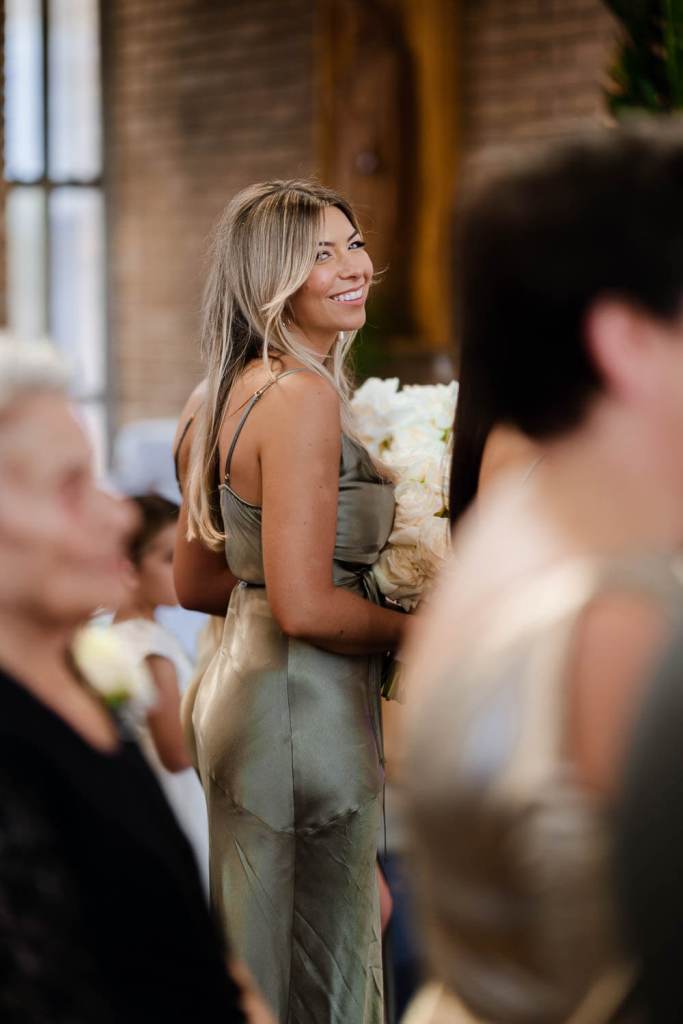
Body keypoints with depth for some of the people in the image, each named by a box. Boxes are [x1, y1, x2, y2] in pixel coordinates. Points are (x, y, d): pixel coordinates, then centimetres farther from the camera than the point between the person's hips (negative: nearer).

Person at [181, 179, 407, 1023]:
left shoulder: (234, 390, 11)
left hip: (239, 682, 10)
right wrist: (424, 633, -9)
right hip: (304, 708, -10)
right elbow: (305, 606, -23)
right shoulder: (305, 396, -18)